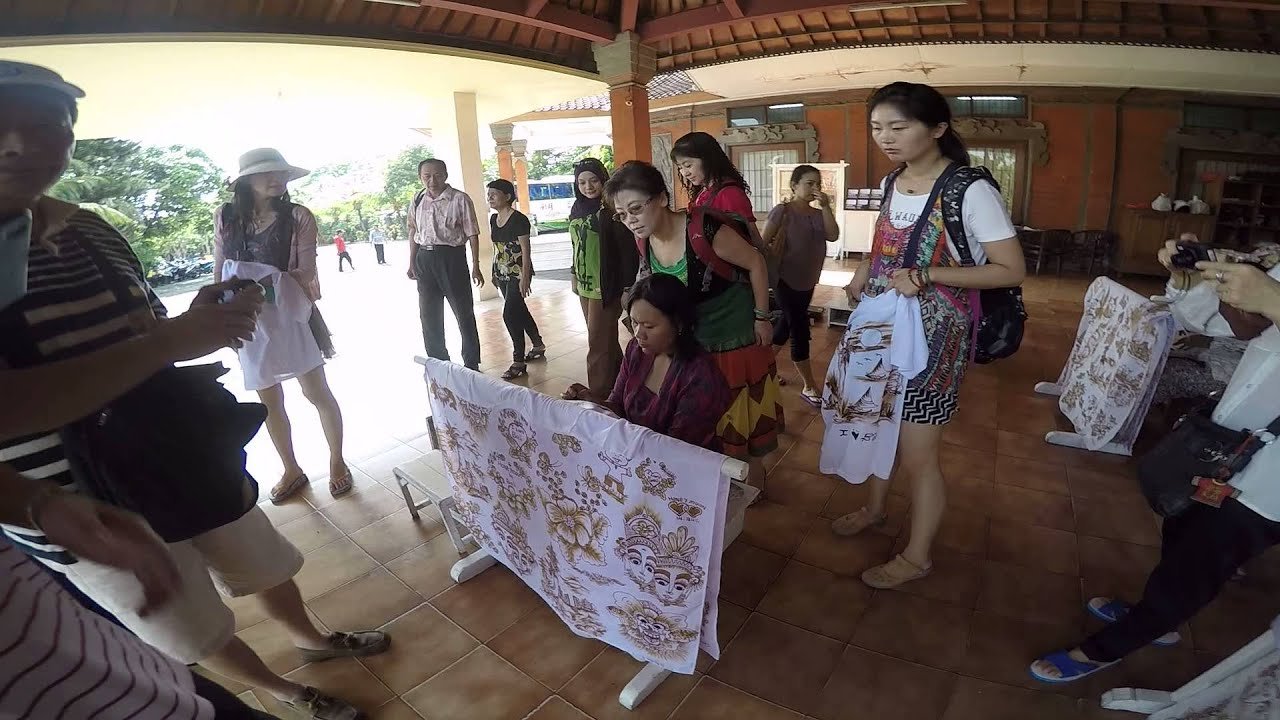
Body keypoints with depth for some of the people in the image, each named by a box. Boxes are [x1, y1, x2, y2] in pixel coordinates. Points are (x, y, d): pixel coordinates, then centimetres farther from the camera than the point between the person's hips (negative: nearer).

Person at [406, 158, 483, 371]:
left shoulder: (460, 199, -8)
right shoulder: (417, 200, 6)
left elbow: (472, 234, -7)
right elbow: (413, 231, 15)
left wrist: (475, 266, -10)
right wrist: (412, 263, 13)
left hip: (451, 257, -5)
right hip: (424, 258, 5)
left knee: (464, 311, 3)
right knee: (429, 314, 11)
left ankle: (472, 364, 15)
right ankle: (438, 363, 26)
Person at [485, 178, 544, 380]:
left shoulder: (519, 219, -14)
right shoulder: (494, 219, 9)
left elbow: (525, 249, -16)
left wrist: (525, 277, -20)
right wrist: (494, 272, 18)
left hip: (518, 273, -8)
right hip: (502, 273, 8)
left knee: (510, 314, -11)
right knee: (519, 311, 16)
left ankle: (519, 361, -3)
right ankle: (538, 345, 33)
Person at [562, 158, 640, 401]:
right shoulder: (577, 209, 9)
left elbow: (628, 250, -16)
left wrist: (628, 288, -19)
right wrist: (575, 276, 23)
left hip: (606, 285, -7)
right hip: (585, 285, 8)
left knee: (598, 342, -3)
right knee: (604, 338, 15)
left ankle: (598, 392, 8)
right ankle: (619, 380, 28)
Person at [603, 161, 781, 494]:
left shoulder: (703, 229, -28)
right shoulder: (645, 244, -8)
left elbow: (755, 263, -18)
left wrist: (762, 317, -14)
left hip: (737, 338, -5)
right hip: (692, 343, 6)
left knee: (744, 408, 11)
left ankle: (754, 475, 34)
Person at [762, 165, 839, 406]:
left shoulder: (818, 214, 8)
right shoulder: (782, 211, -11)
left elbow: (833, 236, -9)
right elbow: (763, 243, -14)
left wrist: (826, 207, -15)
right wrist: (772, 267, -18)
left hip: (807, 281, 7)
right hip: (787, 280, -7)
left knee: (787, 325, 17)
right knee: (800, 331, -6)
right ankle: (810, 386, 3)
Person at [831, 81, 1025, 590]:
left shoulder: (970, 190, -16)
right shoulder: (891, 183, 6)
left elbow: (1012, 270, -15)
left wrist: (926, 276, -25)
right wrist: (865, 270, 0)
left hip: (933, 338, -7)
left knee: (916, 457, 3)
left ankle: (917, 556, 25)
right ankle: (876, 508, 46)